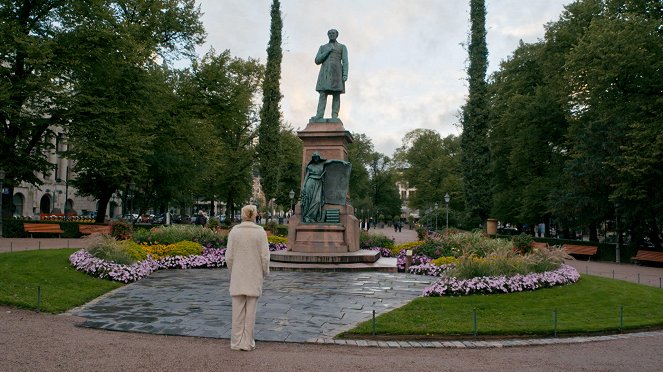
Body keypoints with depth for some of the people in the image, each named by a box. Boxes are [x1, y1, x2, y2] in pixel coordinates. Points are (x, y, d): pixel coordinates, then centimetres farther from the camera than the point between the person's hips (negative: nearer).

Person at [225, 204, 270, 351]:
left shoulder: (234, 232, -4)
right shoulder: (261, 232, -7)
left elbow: (229, 257, -3)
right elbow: (265, 257, -8)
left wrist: (232, 272, 12)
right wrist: (264, 273, 7)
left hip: (237, 277, 1)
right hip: (254, 277, -1)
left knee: (238, 310, 9)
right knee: (250, 311, 7)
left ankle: (236, 342, 16)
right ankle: (247, 342, 13)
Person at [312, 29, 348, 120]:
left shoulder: (342, 47, 13)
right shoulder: (322, 47, 21)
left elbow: (345, 62, 2)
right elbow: (317, 61, 9)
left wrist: (345, 74, -12)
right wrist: (327, 51, -2)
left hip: (336, 72, -2)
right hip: (325, 73, 2)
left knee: (336, 94, -8)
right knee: (322, 94, -11)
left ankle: (334, 116, -11)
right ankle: (319, 115, -21)